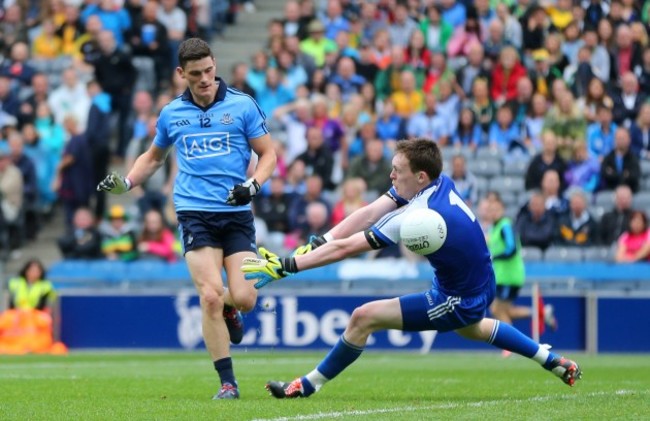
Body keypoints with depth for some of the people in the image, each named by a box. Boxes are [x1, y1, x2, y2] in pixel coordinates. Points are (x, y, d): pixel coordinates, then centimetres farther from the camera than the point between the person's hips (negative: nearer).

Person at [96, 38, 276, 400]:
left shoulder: (242, 105, 2)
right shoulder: (171, 114, 10)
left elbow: (268, 153, 6)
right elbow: (154, 157, 27)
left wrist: (253, 184, -13)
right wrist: (125, 183, 11)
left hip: (237, 214, -1)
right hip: (196, 214, 1)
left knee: (244, 298, -11)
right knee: (210, 296, -14)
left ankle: (227, 311, 30)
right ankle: (228, 383, -6)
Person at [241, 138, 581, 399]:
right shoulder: (440, 182, -9)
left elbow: (347, 248, -30)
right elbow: (367, 214, -10)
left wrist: (284, 267, -27)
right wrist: (319, 242, -19)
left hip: (458, 301, -9)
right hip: (482, 288, 9)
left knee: (364, 317, -13)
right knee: (471, 328, 42)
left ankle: (309, 385, 1)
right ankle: (553, 361, 49)